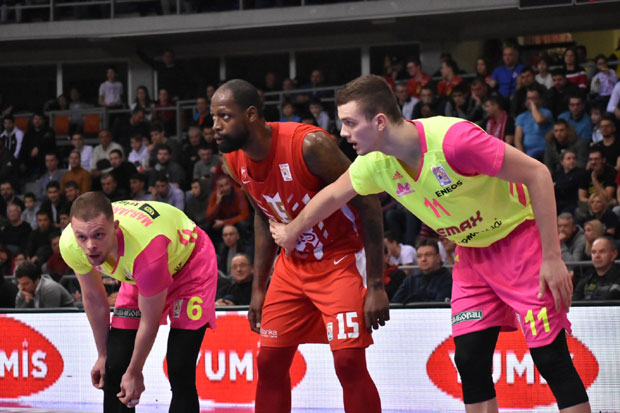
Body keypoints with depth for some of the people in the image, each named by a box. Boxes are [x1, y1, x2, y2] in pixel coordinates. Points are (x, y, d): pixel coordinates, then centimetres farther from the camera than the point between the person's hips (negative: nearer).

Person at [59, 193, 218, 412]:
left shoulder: (145, 251, -43)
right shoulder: (70, 245, -27)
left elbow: (150, 321, -26)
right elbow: (93, 298, -6)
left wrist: (134, 373, -13)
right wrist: (103, 356, 3)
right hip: (137, 278, 6)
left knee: (179, 372, -18)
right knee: (114, 367, -3)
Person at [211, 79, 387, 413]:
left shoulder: (309, 144, -27)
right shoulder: (235, 162, -5)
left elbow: (367, 204, -21)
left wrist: (376, 285, -22)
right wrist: (258, 288, 12)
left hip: (340, 258, -7)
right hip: (293, 263, 7)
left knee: (349, 362, -16)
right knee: (269, 362, 5)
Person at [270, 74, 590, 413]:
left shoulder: (451, 138, -31)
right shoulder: (375, 163, -9)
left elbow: (537, 174, -27)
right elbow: (333, 194, 15)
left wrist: (552, 258, -26)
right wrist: (292, 231, 28)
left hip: (520, 236, -7)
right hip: (471, 251, 7)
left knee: (549, 356, -12)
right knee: (469, 360, 0)